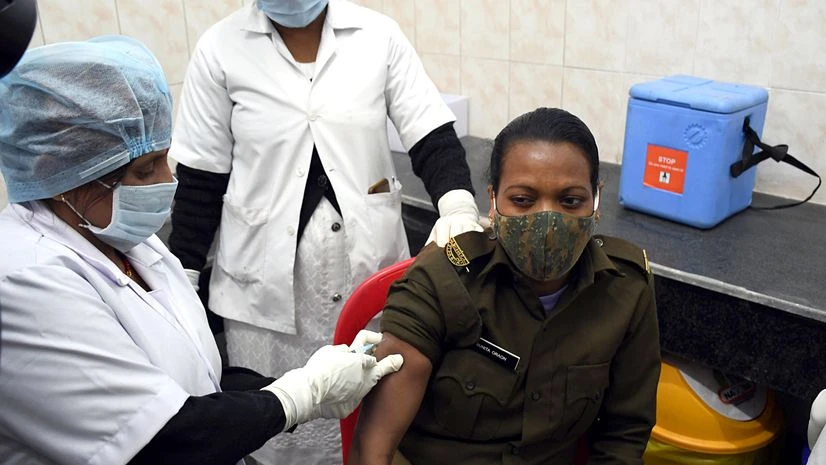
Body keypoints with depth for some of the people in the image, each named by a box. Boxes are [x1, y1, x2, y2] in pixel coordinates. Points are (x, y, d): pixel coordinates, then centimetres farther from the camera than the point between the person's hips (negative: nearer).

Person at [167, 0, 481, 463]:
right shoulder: (221, 48, -3)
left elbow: (433, 136, -4)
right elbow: (201, 179, 1)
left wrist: (458, 204, -23)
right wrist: (181, 281, 2)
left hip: (370, 265, 1)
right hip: (266, 280, 0)